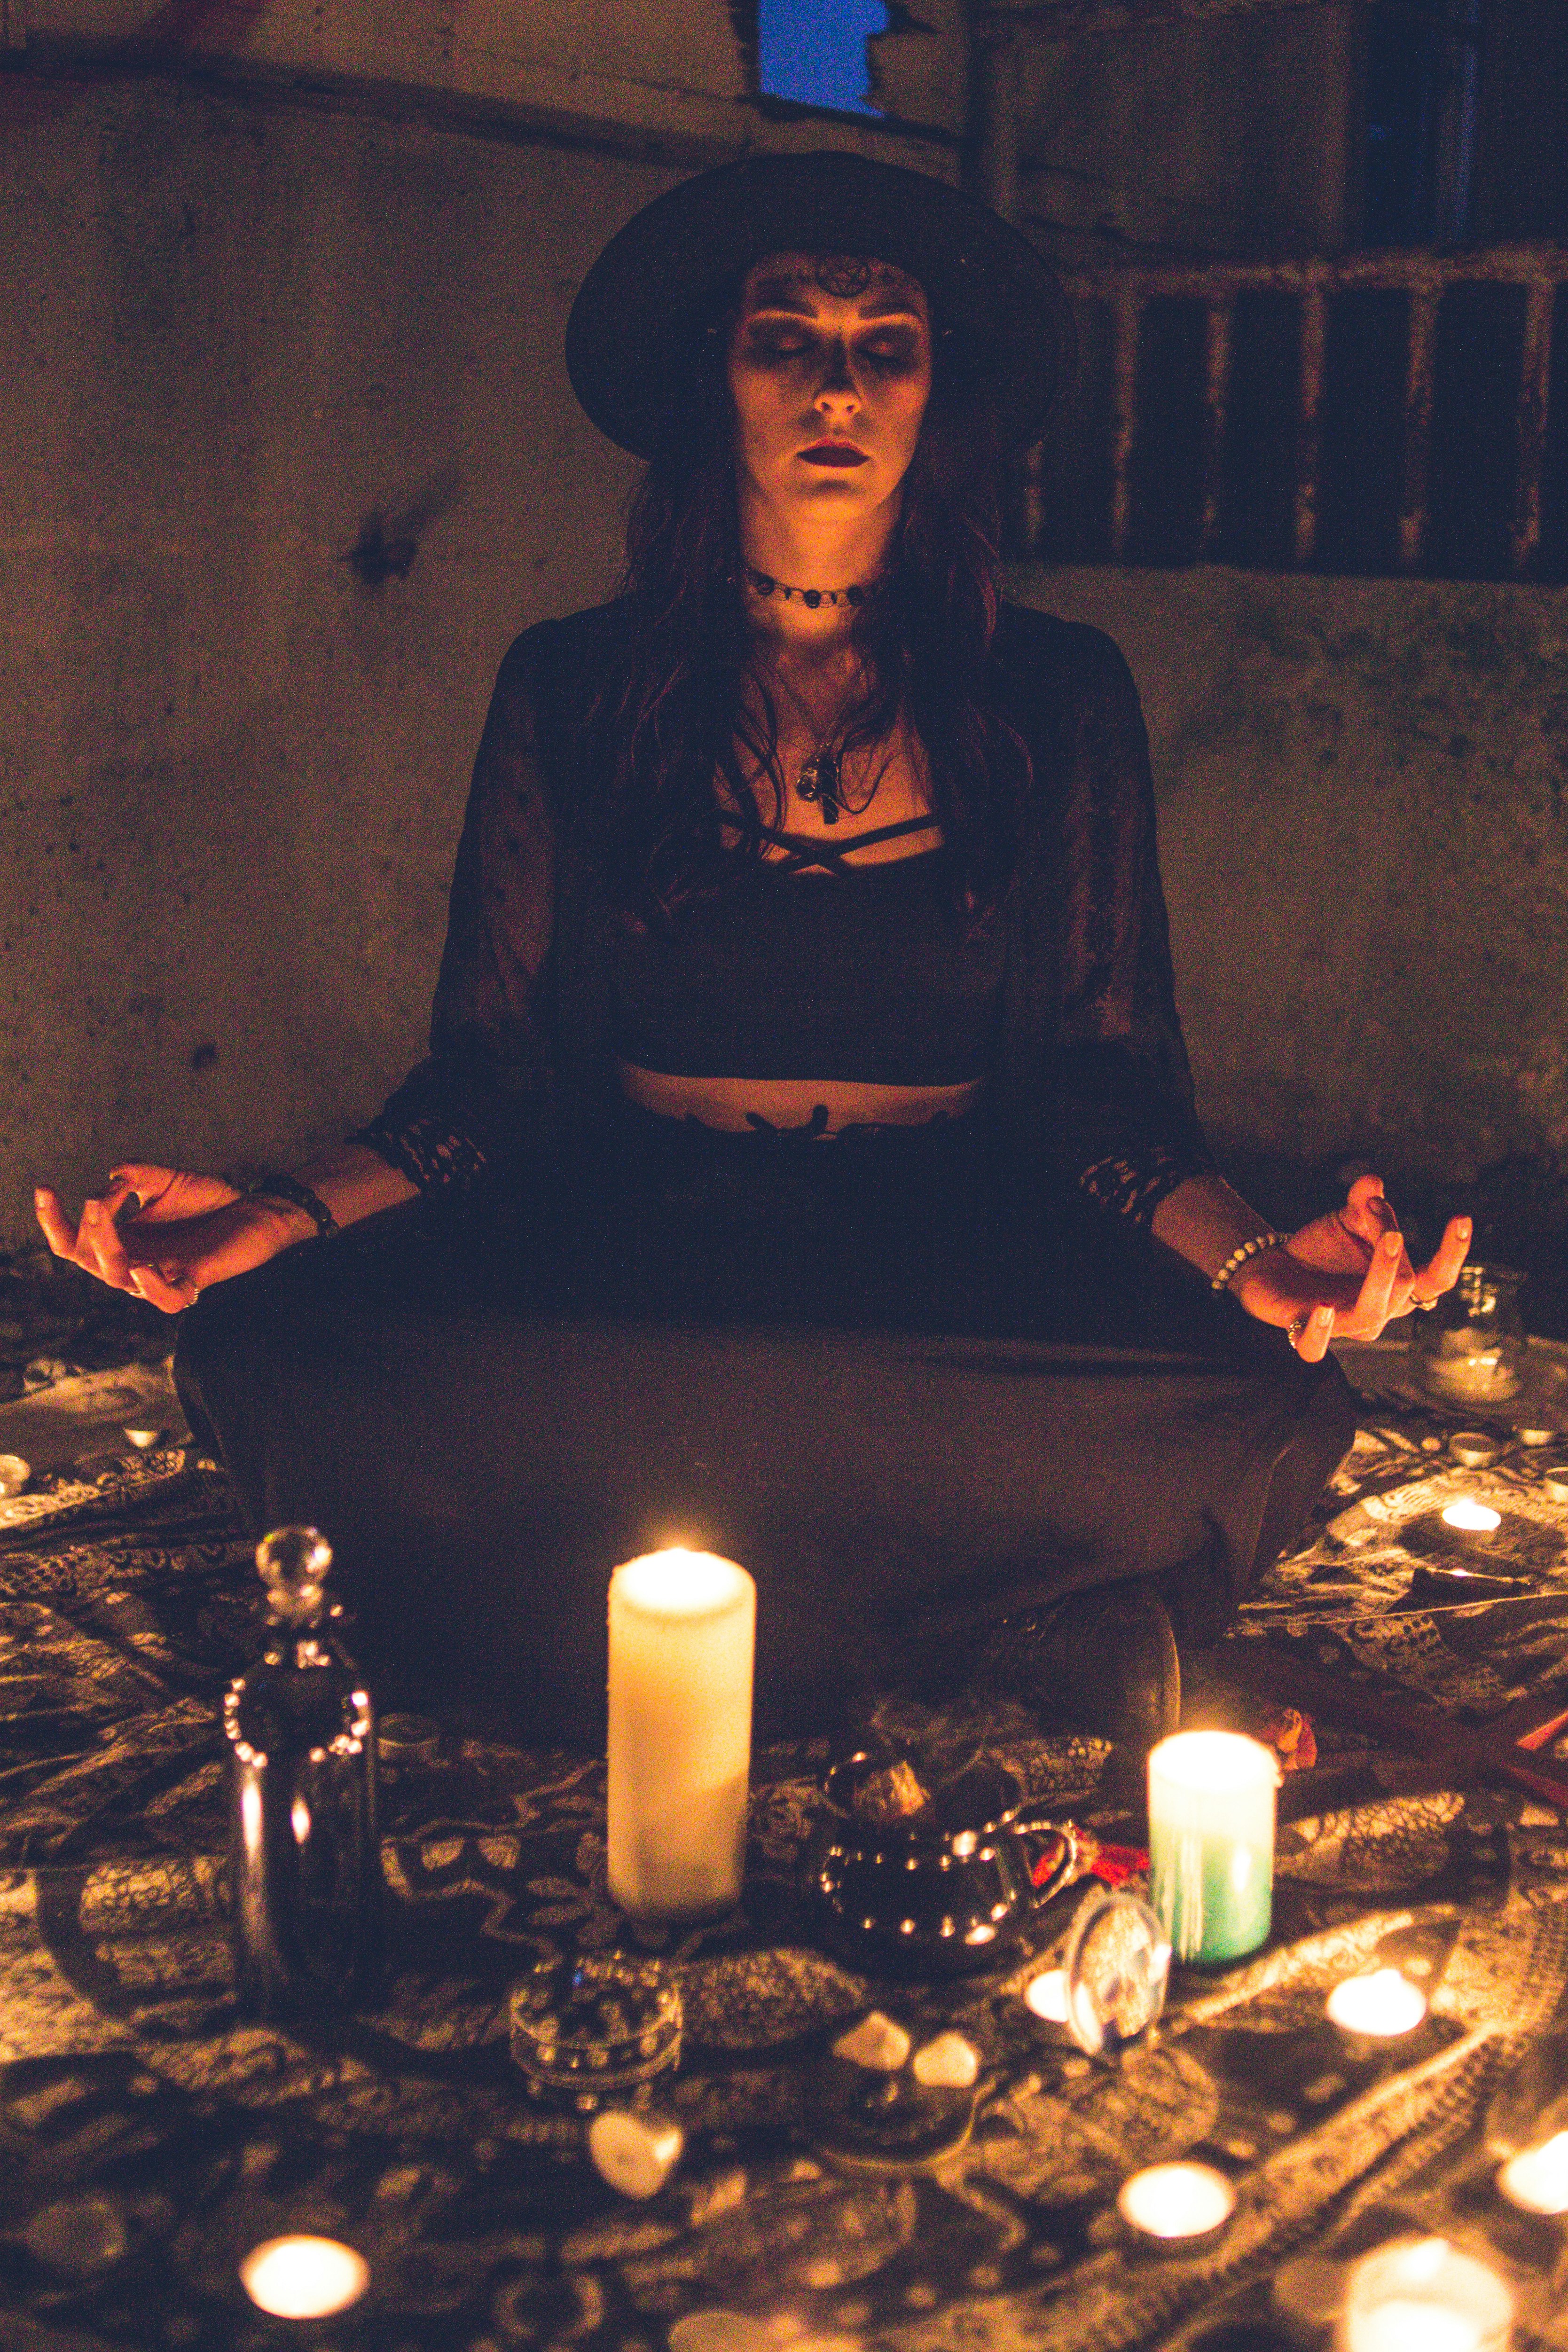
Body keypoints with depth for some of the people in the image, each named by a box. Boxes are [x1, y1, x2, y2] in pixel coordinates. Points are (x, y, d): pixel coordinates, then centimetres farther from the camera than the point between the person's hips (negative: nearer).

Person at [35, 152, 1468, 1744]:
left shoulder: (1058, 701, 7)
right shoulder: (571, 690, 8)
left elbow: (1101, 1079, 5)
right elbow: (494, 1071, 7)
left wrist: (1241, 1251, -17)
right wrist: (291, 1213, -12)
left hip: (964, 1270, 0)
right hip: (632, 1257, 1)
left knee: (1259, 1411, -31)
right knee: (281, 1350, -29)